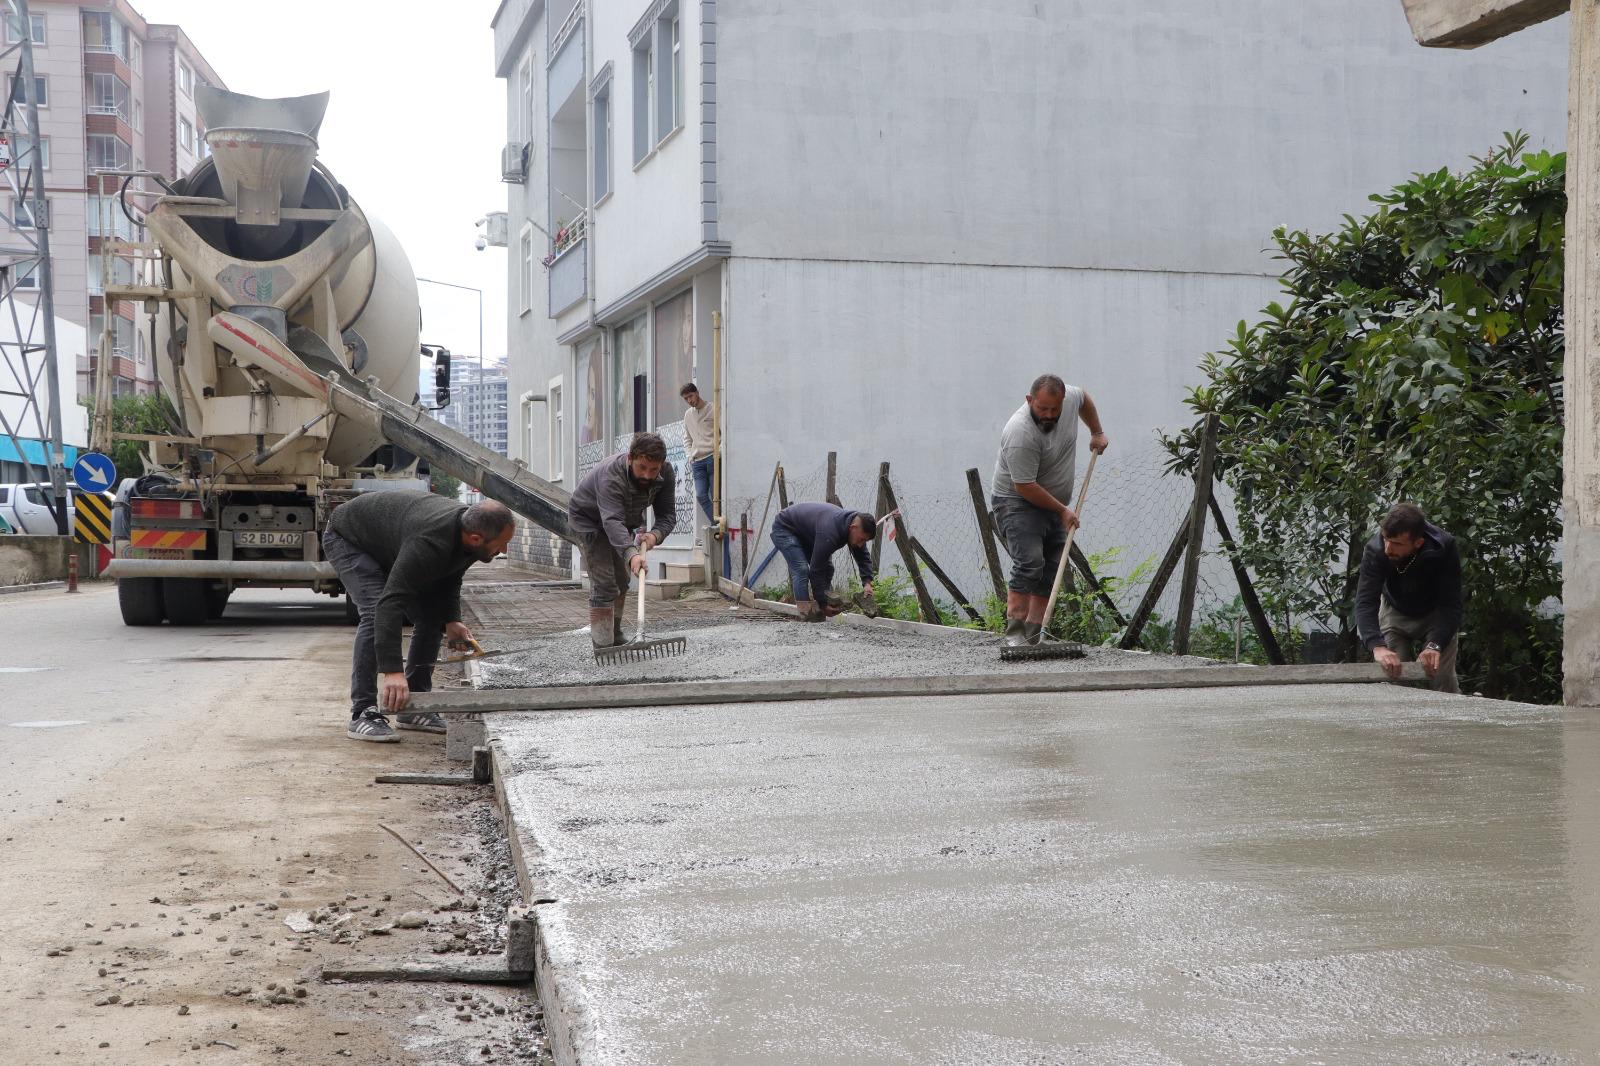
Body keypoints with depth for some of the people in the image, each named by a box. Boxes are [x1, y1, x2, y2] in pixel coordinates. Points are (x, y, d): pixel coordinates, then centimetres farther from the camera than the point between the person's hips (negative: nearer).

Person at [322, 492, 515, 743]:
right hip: (348, 539, -9)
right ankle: (362, 714, -23)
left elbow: (449, 579, 3)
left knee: (432, 616, 1)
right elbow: (391, 602, -48)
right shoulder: (430, 543, -44)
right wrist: (392, 671, -54)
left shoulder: (465, 529, -17)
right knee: (376, 612, -27)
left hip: (387, 544, 9)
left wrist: (451, 620, -12)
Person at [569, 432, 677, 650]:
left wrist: (655, 534, -41)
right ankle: (603, 648, -15)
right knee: (604, 585, -16)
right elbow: (612, 521, -53)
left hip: (624, 522, 7)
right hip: (589, 519, -7)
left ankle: (615, 637, 34)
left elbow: (667, 514, -19)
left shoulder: (666, 475, -22)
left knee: (621, 581, 16)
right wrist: (631, 554, -67)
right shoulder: (610, 476, -41)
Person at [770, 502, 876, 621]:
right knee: (801, 570, -24)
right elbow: (816, 570, -36)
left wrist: (867, 583, -18)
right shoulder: (830, 532, -40)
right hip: (784, 529, -9)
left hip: (805, 533, 9)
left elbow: (864, 558, -1)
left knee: (827, 568, 0)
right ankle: (807, 614, -24)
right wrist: (823, 604, -31)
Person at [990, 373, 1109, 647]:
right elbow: (1025, 486, -27)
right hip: (1018, 502, -8)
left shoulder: (1069, 397, -8)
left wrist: (1097, 433, 16)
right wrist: (1063, 510, -19)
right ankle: (1015, 635, -24)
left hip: (1054, 505, 8)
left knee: (1051, 571, 1)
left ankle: (1034, 637, 1)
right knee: (1029, 564, -23)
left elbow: (1084, 398, 19)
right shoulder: (1020, 434, -30)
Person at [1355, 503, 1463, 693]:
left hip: (1436, 613, -1)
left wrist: (1435, 645, -51)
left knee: (1443, 680, -10)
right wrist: (1377, 647, -57)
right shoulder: (1375, 550, -33)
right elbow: (1366, 603, -40)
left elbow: (1451, 605, -35)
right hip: (1395, 612, 1)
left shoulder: (1445, 548, -34)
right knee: (1391, 676, -8)